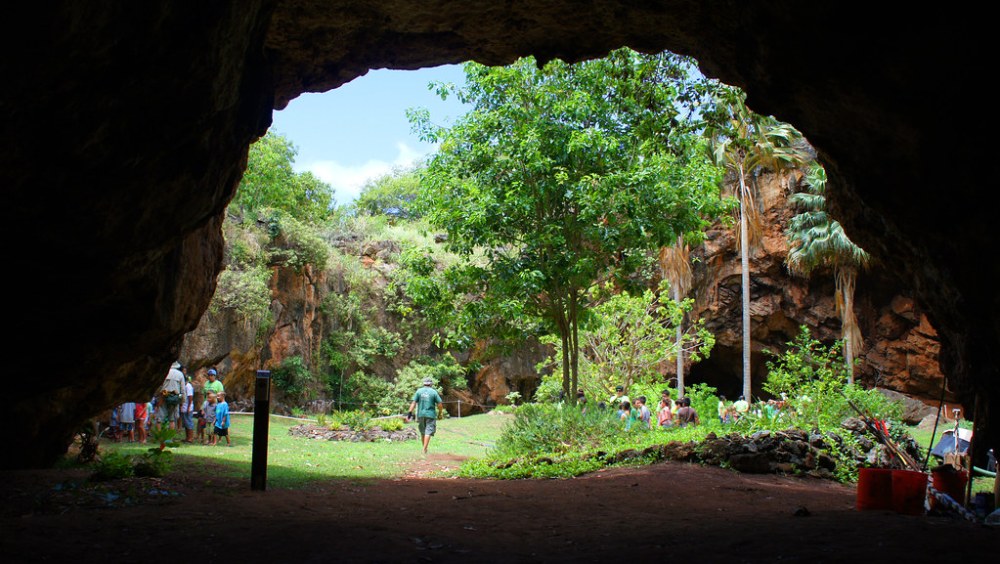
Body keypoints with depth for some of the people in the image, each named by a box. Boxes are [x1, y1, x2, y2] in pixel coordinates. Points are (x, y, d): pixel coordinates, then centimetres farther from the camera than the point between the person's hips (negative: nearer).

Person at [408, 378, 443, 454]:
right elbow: (440, 404, -4)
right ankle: (424, 449, -14)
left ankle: (425, 448, 27)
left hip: (420, 414, 3)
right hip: (430, 414, -3)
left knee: (423, 432, 16)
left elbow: (414, 402, -4)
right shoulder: (434, 392, -3)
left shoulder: (419, 391, 2)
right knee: (428, 431, -4)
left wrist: (410, 412, -6)